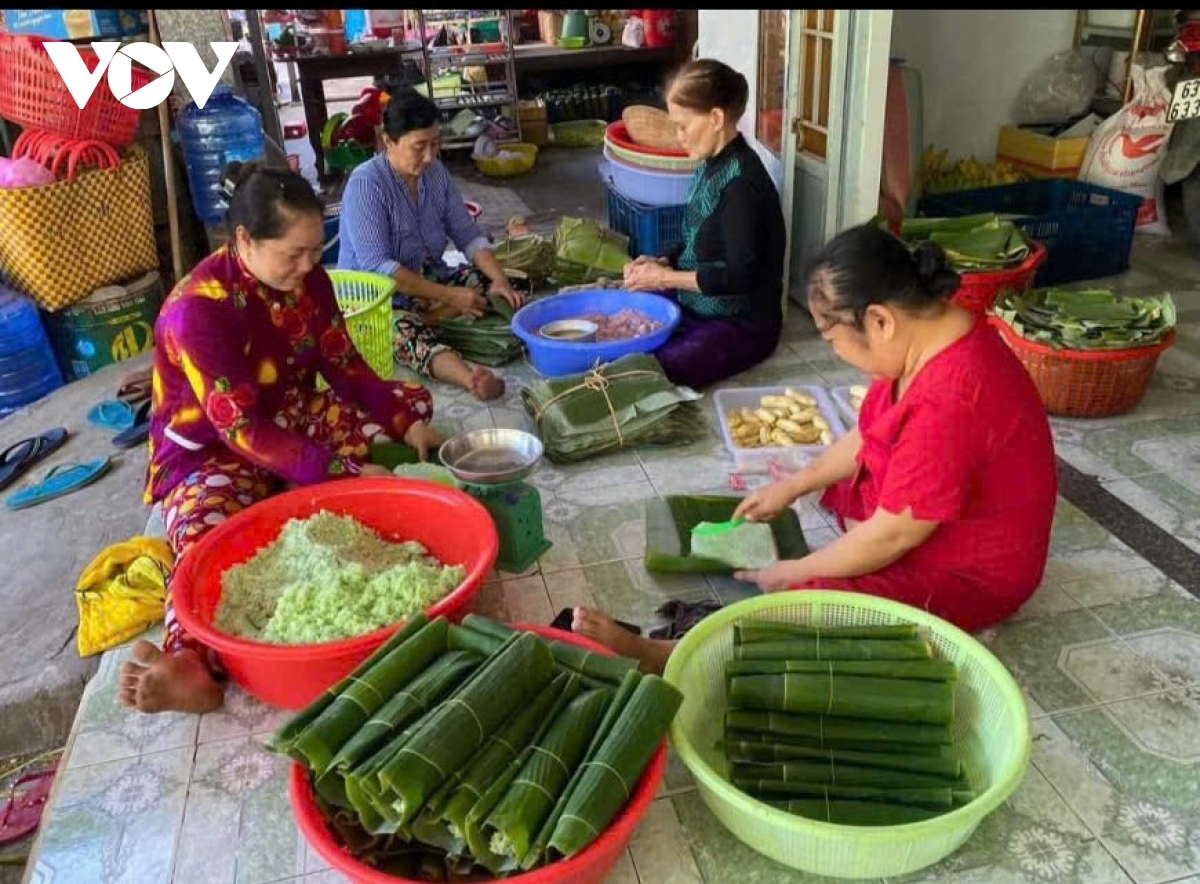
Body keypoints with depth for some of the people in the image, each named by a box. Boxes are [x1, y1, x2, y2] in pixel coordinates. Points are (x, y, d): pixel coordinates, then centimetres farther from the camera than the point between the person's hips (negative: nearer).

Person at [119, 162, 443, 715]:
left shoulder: (307, 277, -7)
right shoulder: (198, 309, -27)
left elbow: (344, 366, -1)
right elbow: (242, 429, -31)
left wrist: (407, 420, -17)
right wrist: (345, 473, -36)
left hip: (295, 418, 8)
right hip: (212, 450, -7)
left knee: (409, 404, -6)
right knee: (207, 531, -38)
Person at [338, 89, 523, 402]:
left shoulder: (436, 173, 1)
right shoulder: (365, 184, -20)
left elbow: (469, 236, 2)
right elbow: (377, 267, -26)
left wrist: (500, 280, -18)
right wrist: (449, 295, -30)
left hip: (429, 280, 8)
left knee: (490, 285, -13)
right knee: (404, 330, -39)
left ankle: (427, 319, -30)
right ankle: (469, 377, -63)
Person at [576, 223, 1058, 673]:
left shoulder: (948, 400, -35)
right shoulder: (932, 331, -5)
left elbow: (893, 535, -27)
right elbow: (872, 435, 10)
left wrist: (794, 574, -15)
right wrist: (792, 485, 9)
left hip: (971, 573, -10)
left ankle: (657, 656, -15)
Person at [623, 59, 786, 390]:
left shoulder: (741, 182, -22)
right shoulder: (712, 165, 6)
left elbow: (740, 275, -24)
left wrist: (665, 278, -18)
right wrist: (662, 262, -2)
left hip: (741, 323, -9)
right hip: (696, 306, 9)